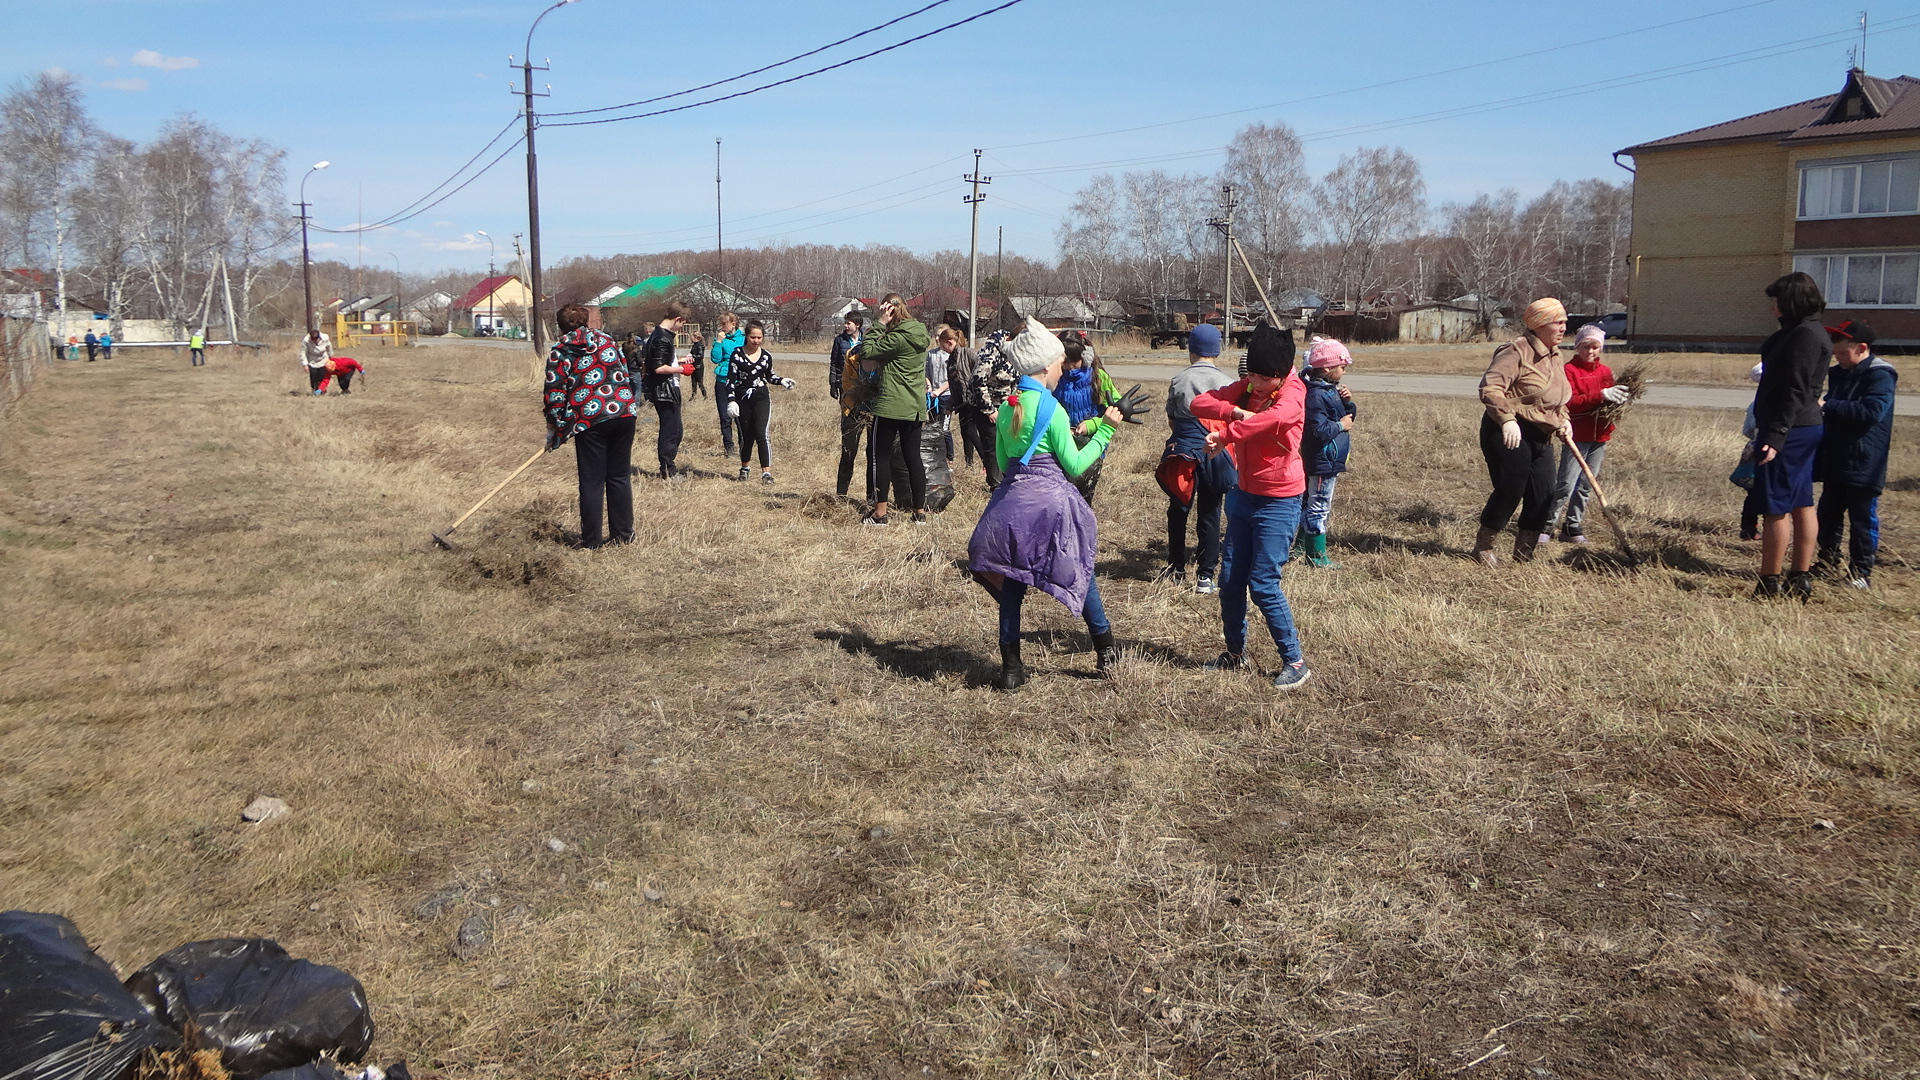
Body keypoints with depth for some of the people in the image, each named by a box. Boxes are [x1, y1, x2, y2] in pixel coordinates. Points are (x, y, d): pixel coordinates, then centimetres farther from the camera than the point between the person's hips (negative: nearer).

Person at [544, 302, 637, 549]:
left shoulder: (558, 353, 2)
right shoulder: (606, 340, 13)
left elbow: (554, 396, -1)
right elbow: (625, 374, 15)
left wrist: (553, 433, 6)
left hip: (588, 420, -3)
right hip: (623, 413, 3)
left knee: (591, 482, 5)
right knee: (620, 477, 14)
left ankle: (591, 541, 10)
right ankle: (624, 535, 19)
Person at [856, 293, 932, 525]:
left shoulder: (897, 338, -17)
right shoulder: (919, 334, 10)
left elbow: (867, 352, -16)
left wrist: (879, 324, -11)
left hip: (890, 406, -8)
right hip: (915, 407, 8)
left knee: (880, 456, 1)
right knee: (913, 456, 11)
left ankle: (880, 513, 2)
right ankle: (920, 511, 14)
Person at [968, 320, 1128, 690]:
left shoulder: (1007, 408, 9)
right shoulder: (1050, 408, -10)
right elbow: (1075, 465, -8)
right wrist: (1105, 429, 0)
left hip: (1010, 501, 5)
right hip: (1050, 500, -5)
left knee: (1011, 584, 8)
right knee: (1079, 572, 13)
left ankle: (1011, 668, 7)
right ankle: (1105, 648, 25)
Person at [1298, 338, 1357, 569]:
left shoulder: (1331, 390, 11)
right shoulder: (1316, 395, -21)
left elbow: (1348, 416, 17)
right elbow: (1318, 430, -27)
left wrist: (1348, 402, -1)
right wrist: (1341, 425, -15)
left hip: (1331, 460, 11)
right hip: (1322, 460, -11)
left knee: (1312, 505, 18)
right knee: (1319, 507, -4)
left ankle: (1302, 546, 28)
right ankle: (1316, 556, 3)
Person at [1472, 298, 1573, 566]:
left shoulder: (1554, 357, 16)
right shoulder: (1516, 351, -13)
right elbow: (1489, 387, -22)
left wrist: (1562, 419, 13)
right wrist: (1507, 419, -31)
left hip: (1541, 437, 9)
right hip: (1509, 433, -9)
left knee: (1543, 495, 3)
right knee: (1510, 491, -9)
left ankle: (1524, 554, 14)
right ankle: (1482, 547, 9)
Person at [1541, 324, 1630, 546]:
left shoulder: (1606, 371, 13)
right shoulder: (1569, 369, -6)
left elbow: (1610, 401, 19)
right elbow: (1570, 402, -17)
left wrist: (1620, 399, -4)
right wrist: (1601, 395, -27)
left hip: (1599, 436, 6)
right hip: (1577, 436, -6)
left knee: (1586, 486, 9)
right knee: (1566, 485, -10)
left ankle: (1573, 528, 17)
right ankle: (1545, 527, -2)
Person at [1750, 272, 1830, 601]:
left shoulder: (1805, 335, -16)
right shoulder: (1799, 331, 15)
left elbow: (1795, 391, -22)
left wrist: (1775, 437, -25)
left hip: (1789, 431, -11)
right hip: (1805, 429, 11)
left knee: (1776, 507, -6)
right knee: (1801, 505, 12)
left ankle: (1769, 586, -2)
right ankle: (1800, 579, 18)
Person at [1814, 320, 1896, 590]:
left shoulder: (1880, 376, -13)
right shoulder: (1839, 374, 12)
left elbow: (1872, 412, -27)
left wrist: (1828, 406, -26)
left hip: (1863, 466, -8)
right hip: (1835, 463, 8)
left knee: (1863, 519, -1)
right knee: (1828, 513, 14)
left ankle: (1861, 572, 6)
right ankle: (1828, 560, 26)